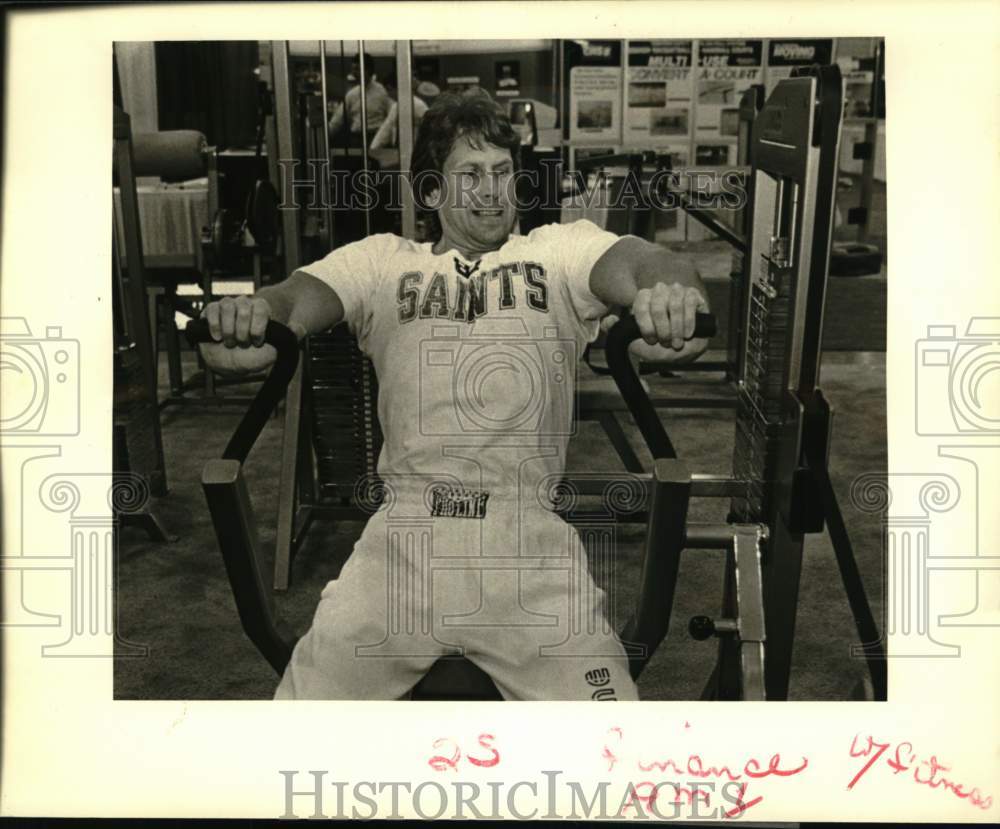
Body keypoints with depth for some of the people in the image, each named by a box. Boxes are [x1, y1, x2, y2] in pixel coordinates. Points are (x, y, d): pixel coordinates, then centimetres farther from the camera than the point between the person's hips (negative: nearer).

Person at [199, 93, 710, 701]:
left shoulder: (560, 251, 10)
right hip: (405, 534, 1)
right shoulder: (383, 261, 12)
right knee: (306, 698, 3)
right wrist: (251, 316, -30)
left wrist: (671, 288, -36)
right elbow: (302, 294, -5)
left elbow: (634, 261, -10)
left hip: (531, 539, -1)